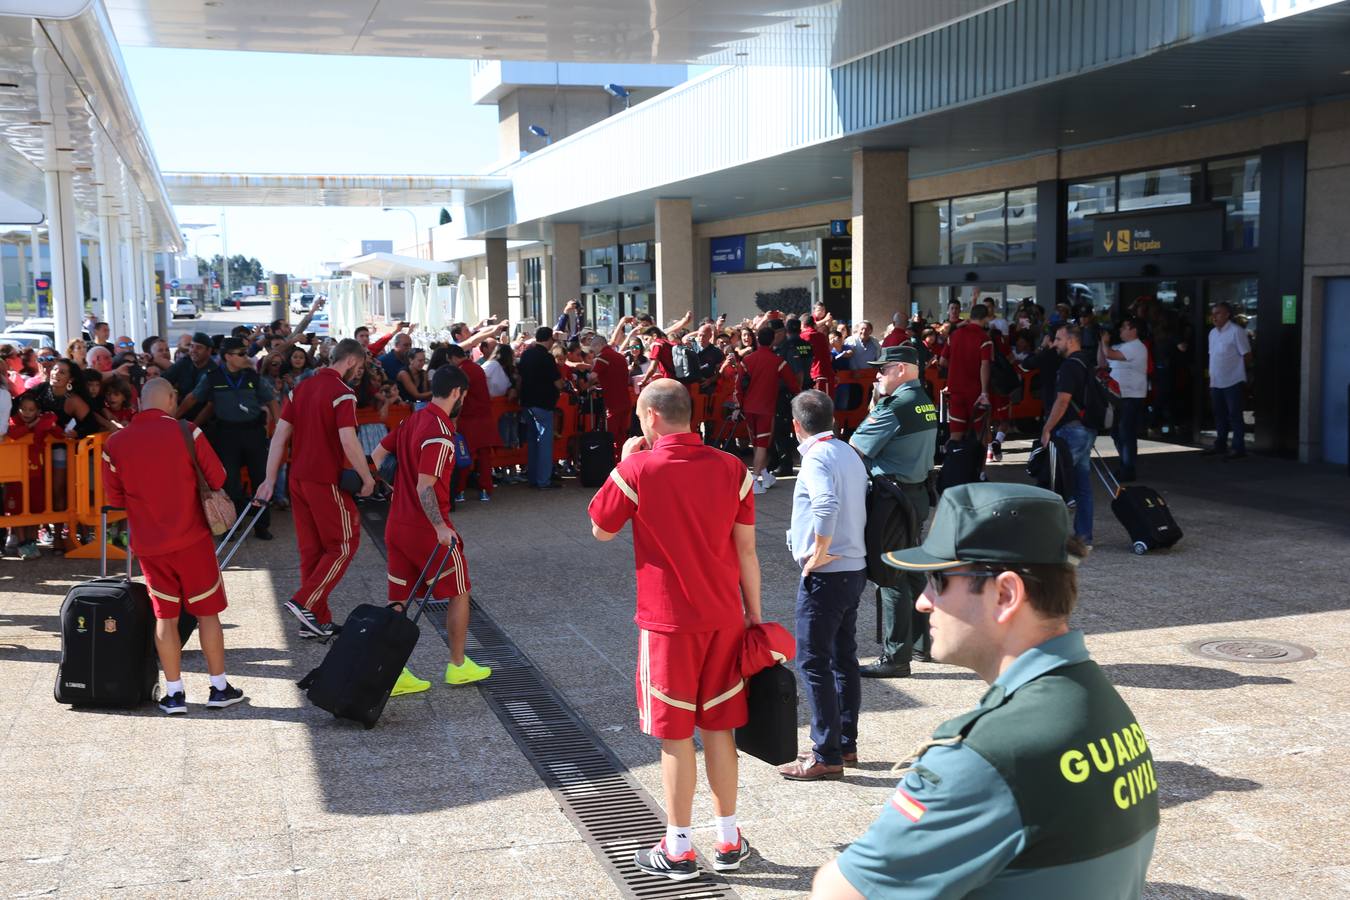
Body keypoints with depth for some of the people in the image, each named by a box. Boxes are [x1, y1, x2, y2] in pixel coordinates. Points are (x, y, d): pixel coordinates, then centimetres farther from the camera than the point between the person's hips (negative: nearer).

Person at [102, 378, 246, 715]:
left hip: (148, 543, 2)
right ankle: (219, 687, 15)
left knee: (164, 616, 10)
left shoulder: (116, 443, -3)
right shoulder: (186, 432, -11)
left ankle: (174, 693, 12)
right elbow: (217, 478, -4)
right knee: (207, 612, 9)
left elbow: (115, 498, 5)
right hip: (192, 536, -2)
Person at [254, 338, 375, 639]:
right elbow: (348, 441, -22)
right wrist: (367, 478, -11)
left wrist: (270, 480, 8)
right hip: (327, 482, -8)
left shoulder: (301, 388, 11)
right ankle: (304, 602, -5)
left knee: (311, 549, 13)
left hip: (298, 479, 8)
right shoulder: (342, 393, -12)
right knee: (344, 544, 4)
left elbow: (279, 436, 8)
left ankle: (318, 620, 18)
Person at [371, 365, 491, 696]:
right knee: (459, 592, 11)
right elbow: (425, 487, -25)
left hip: (397, 525, 8)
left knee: (398, 601, 9)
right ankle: (458, 666, 19)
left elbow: (377, 454, 15)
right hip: (427, 529, -8)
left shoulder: (412, 421, 8)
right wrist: (440, 527, -25)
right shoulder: (440, 433, -18)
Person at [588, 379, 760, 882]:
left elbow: (601, 531, 4)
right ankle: (729, 842, 23)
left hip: (668, 621, -4)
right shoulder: (731, 468, -1)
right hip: (724, 617, 4)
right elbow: (746, 549, 3)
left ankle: (678, 850, 13)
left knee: (675, 734, 5)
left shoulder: (637, 469, -12)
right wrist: (754, 615, 11)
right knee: (718, 727, 14)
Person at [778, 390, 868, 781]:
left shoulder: (816, 457, -16)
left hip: (825, 574, -9)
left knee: (813, 661, -2)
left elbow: (826, 505, -32)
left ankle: (826, 756, 2)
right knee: (843, 658, 15)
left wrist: (819, 553, -21)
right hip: (854, 569, 9)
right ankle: (846, 744, 24)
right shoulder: (849, 453, 12)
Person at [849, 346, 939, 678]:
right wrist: (879, 401, 9)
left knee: (891, 576, -3)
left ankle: (895, 657, 1)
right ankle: (920, 641, 29)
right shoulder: (926, 403, 10)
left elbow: (855, 448, -15)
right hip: (917, 492, 9)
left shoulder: (895, 406, -18)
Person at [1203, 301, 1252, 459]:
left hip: (1233, 381, -7)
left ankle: (1238, 447, 3)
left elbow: (1247, 356, -9)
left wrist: (1236, 368, 0)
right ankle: (1220, 444, 24)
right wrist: (1211, 377, 13)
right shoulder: (1213, 333, 12)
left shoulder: (1236, 331, -11)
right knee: (1219, 415, 14)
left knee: (1235, 415, -2)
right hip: (1216, 382, 7)